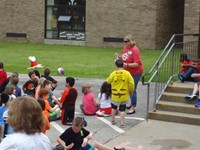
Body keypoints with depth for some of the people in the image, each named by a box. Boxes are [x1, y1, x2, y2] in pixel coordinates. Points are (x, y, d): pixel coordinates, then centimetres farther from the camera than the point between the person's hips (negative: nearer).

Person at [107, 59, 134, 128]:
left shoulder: (113, 74, -13)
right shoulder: (127, 73, -12)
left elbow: (108, 81, 2)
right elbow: (131, 84, -10)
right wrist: (131, 91, 6)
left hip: (115, 95, 0)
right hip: (124, 96, 0)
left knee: (114, 107, 23)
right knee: (122, 109, 11)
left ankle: (112, 120, 31)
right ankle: (122, 123, 8)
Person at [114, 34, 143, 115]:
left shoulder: (135, 50, -22)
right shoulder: (125, 48, 2)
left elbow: (137, 64, -26)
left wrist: (127, 65, -33)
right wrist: (118, 57, -4)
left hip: (135, 73, -8)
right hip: (128, 72, 8)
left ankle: (133, 108, 5)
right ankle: (132, 104, 35)